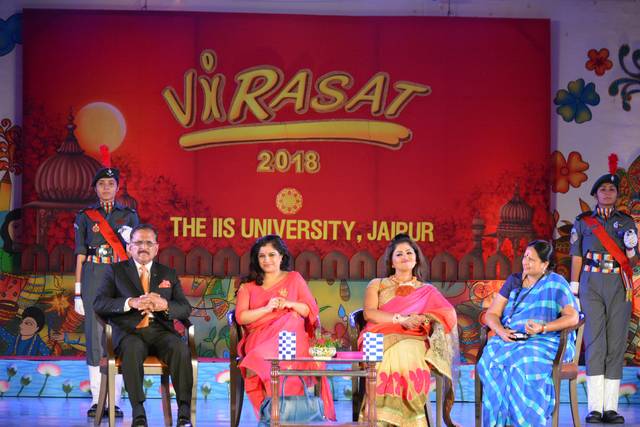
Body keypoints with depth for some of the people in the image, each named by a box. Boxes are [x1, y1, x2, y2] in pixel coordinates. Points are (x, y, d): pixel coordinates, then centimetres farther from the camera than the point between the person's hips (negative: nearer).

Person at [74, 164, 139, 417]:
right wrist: (78, 291, 3)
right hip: (93, 277, 0)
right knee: (95, 333, -4)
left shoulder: (129, 215, 10)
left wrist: (130, 239, -11)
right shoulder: (85, 216, 8)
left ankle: (115, 399, -1)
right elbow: (80, 255, 7)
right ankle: (97, 399, 2)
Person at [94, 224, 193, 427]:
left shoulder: (169, 274, 21)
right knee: (133, 348, -38)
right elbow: (99, 304, 2)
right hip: (129, 332, -2)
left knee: (180, 348, -32)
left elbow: (185, 309, 12)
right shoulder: (115, 271, 15)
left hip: (160, 331, 2)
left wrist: (164, 305, -11)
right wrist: (131, 303, -15)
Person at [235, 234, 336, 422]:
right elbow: (241, 317, 5)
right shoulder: (248, 285, 19)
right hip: (258, 336, 1)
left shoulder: (294, 278, 19)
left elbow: (311, 310, 12)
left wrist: (290, 304, -5)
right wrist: (267, 308, -7)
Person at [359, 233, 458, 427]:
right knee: (390, 356, -38)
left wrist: (422, 319, -16)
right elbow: (369, 313, 3)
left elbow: (449, 313, 4)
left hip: (414, 340, 0)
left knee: (407, 354, -38)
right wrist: (401, 319, -12)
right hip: (382, 339, 0)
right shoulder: (377, 285, 22)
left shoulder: (427, 291, 22)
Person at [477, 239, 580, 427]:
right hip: (511, 340, 4)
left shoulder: (556, 283, 3)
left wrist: (543, 327, -19)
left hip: (546, 341, -4)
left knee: (525, 363, -37)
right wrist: (501, 331, -10)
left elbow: (573, 318, -5)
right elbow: (491, 314, 12)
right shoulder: (513, 281, 15)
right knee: (492, 359, -30)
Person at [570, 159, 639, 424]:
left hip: (619, 286, 2)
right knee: (594, 342, -10)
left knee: (616, 344, -2)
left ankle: (611, 407, -3)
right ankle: (594, 407, -12)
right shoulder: (583, 222, 8)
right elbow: (576, 257, 6)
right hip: (591, 285, -2)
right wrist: (574, 291, -1)